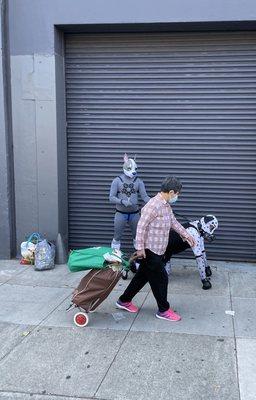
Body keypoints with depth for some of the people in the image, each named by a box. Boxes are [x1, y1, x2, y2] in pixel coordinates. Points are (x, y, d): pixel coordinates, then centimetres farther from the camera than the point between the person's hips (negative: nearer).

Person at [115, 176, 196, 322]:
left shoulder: (166, 206, 9)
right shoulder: (154, 205, -22)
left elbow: (174, 222, 22)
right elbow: (141, 226, -22)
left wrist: (186, 235, 20)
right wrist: (140, 248, -21)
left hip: (157, 250, 10)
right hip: (150, 250, -10)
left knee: (143, 276, 17)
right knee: (161, 279, 1)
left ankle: (124, 301, 30)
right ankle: (164, 310, 15)